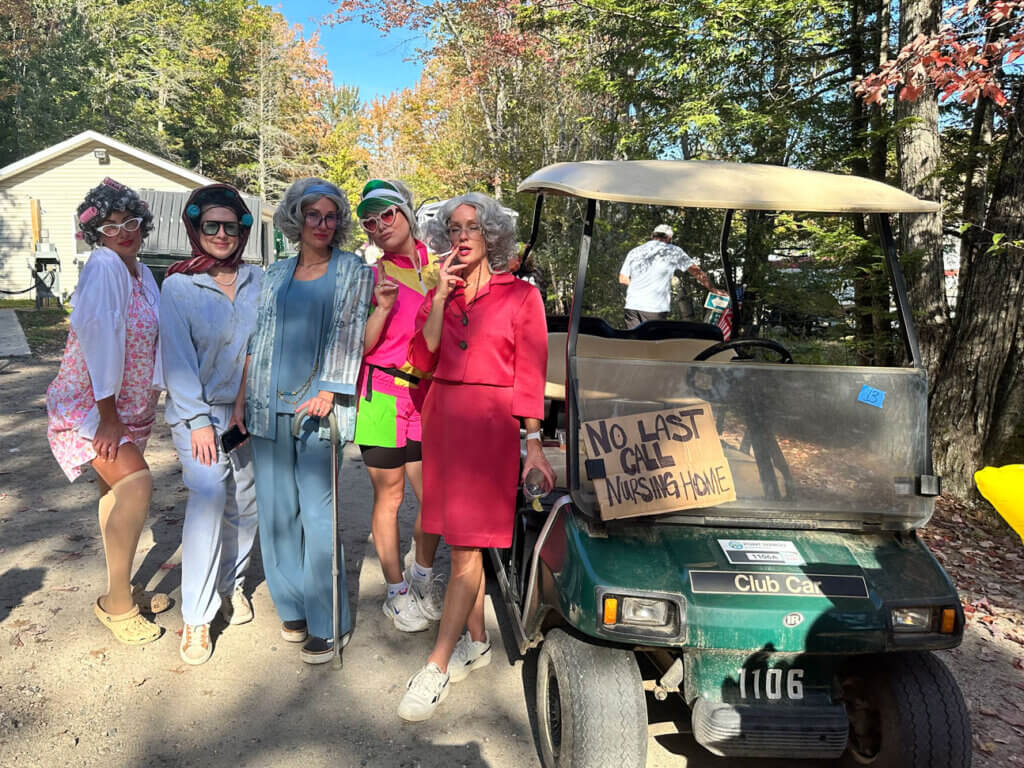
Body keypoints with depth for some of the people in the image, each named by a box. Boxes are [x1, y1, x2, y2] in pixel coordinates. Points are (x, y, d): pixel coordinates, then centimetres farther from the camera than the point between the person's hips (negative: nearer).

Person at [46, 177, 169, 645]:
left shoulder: (141, 272, 7)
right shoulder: (103, 266, -19)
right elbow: (99, 338, -24)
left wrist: (152, 397, 4)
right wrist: (108, 417, -24)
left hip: (127, 404, 9)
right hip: (88, 402, -8)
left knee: (116, 489, 15)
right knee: (136, 483, -21)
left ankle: (122, 590, 29)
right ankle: (117, 603, -8)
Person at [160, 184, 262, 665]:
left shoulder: (257, 281, 4)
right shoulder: (179, 287, -4)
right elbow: (177, 358, -7)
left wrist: (247, 400, -3)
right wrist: (198, 421, -11)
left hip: (248, 411, 3)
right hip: (199, 412, -3)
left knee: (246, 503, 8)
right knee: (208, 500, -13)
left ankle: (232, 584, 32)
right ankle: (195, 618, -2)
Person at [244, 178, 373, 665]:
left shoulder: (353, 271, 7)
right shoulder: (276, 274, 17)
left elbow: (351, 333, -3)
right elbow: (259, 337, 17)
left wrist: (330, 390, -14)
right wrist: (246, 398, 11)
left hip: (318, 405, -4)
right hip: (270, 405, 4)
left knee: (318, 513, -6)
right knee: (275, 509, 7)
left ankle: (328, 623, 6)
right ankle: (293, 606, 23)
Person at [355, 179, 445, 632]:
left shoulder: (437, 265, 7)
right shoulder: (371, 277, -2)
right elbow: (360, 346, -5)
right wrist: (383, 307, -19)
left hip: (427, 395, 3)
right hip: (383, 394, -3)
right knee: (389, 496, 6)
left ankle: (423, 577, 32)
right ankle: (397, 592, 21)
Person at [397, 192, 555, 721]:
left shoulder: (521, 295, -1)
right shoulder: (438, 293, 11)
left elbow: (529, 374, -4)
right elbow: (423, 359, 0)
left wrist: (533, 443, -10)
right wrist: (441, 298, -7)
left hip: (491, 422, -5)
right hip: (442, 418, 5)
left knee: (468, 545, -6)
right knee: (463, 541, 13)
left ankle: (437, 667, 2)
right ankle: (477, 642, 28)